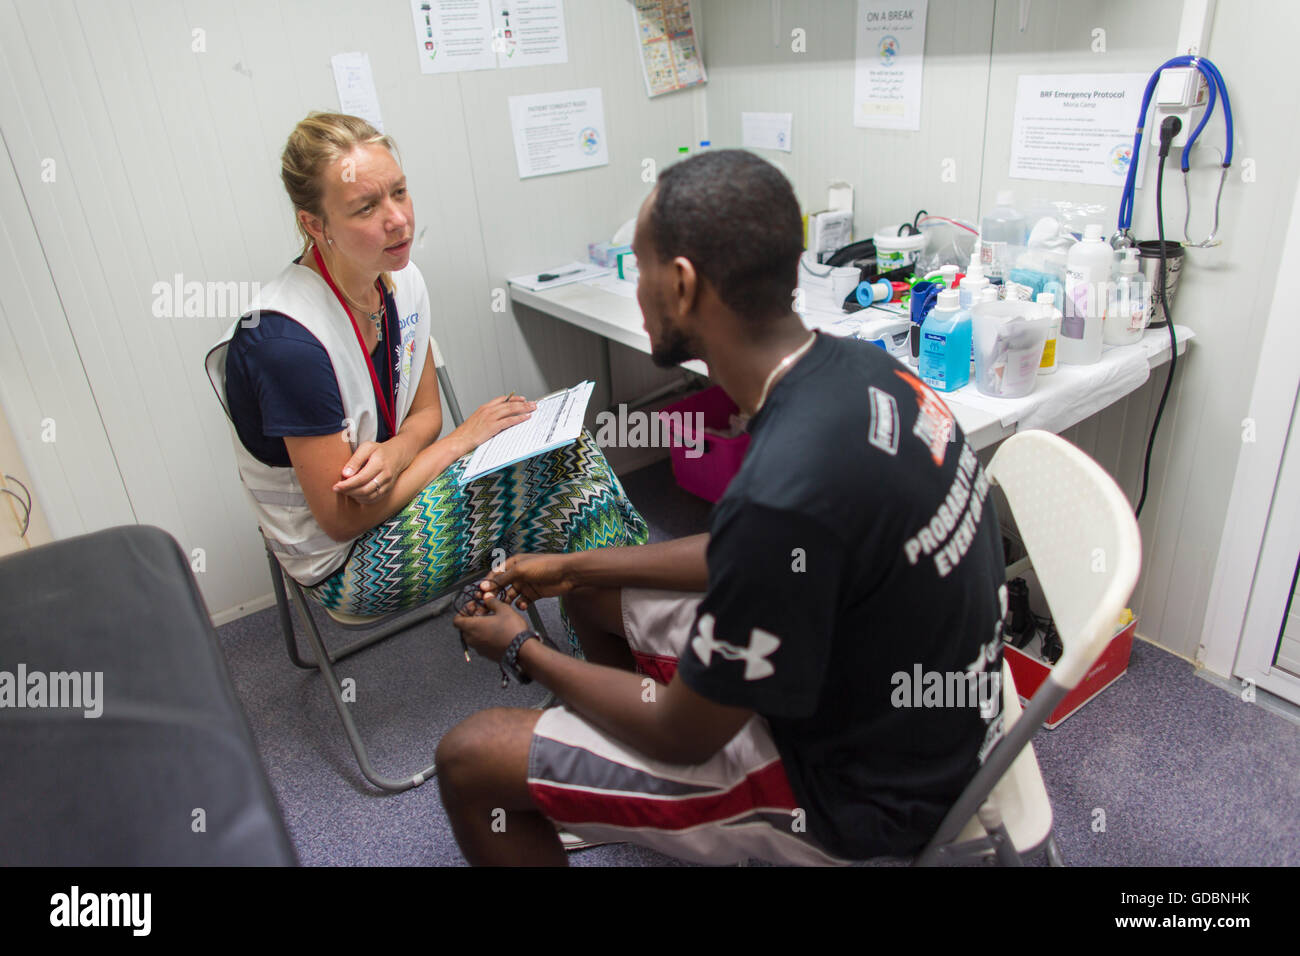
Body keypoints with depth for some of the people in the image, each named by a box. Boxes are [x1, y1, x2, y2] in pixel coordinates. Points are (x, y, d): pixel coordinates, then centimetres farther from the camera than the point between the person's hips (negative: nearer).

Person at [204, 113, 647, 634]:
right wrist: (462, 438, -19)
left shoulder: (402, 280, -6)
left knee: (573, 449, -12)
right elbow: (343, 520, -22)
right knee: (581, 498, -19)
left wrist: (392, 454, -19)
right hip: (343, 559, -7)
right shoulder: (287, 340, -29)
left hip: (394, 487, 7)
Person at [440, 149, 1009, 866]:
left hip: (856, 794, -8)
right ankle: (621, 814, 41)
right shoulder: (850, 367, -9)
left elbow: (684, 736, -20)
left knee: (468, 761, -7)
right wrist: (571, 566, 10)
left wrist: (523, 652, -4)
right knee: (593, 592, 19)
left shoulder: (784, 494, -37)